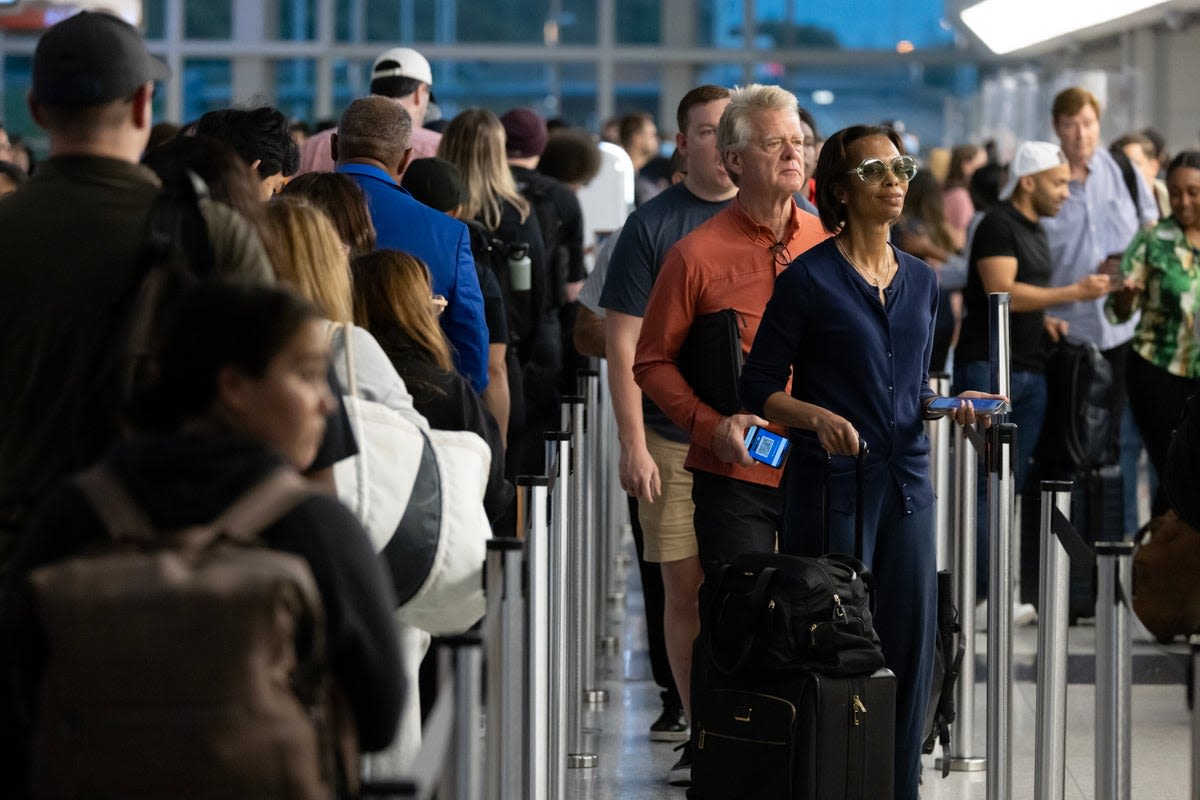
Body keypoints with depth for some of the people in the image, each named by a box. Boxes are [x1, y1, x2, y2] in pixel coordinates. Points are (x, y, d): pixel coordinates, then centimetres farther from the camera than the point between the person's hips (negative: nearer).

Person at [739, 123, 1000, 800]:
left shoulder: (922, 280, 12)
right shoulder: (809, 278, -6)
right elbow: (760, 389, -4)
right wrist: (817, 417, -21)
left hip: (906, 483, 5)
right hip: (831, 484, -5)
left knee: (912, 642, 4)